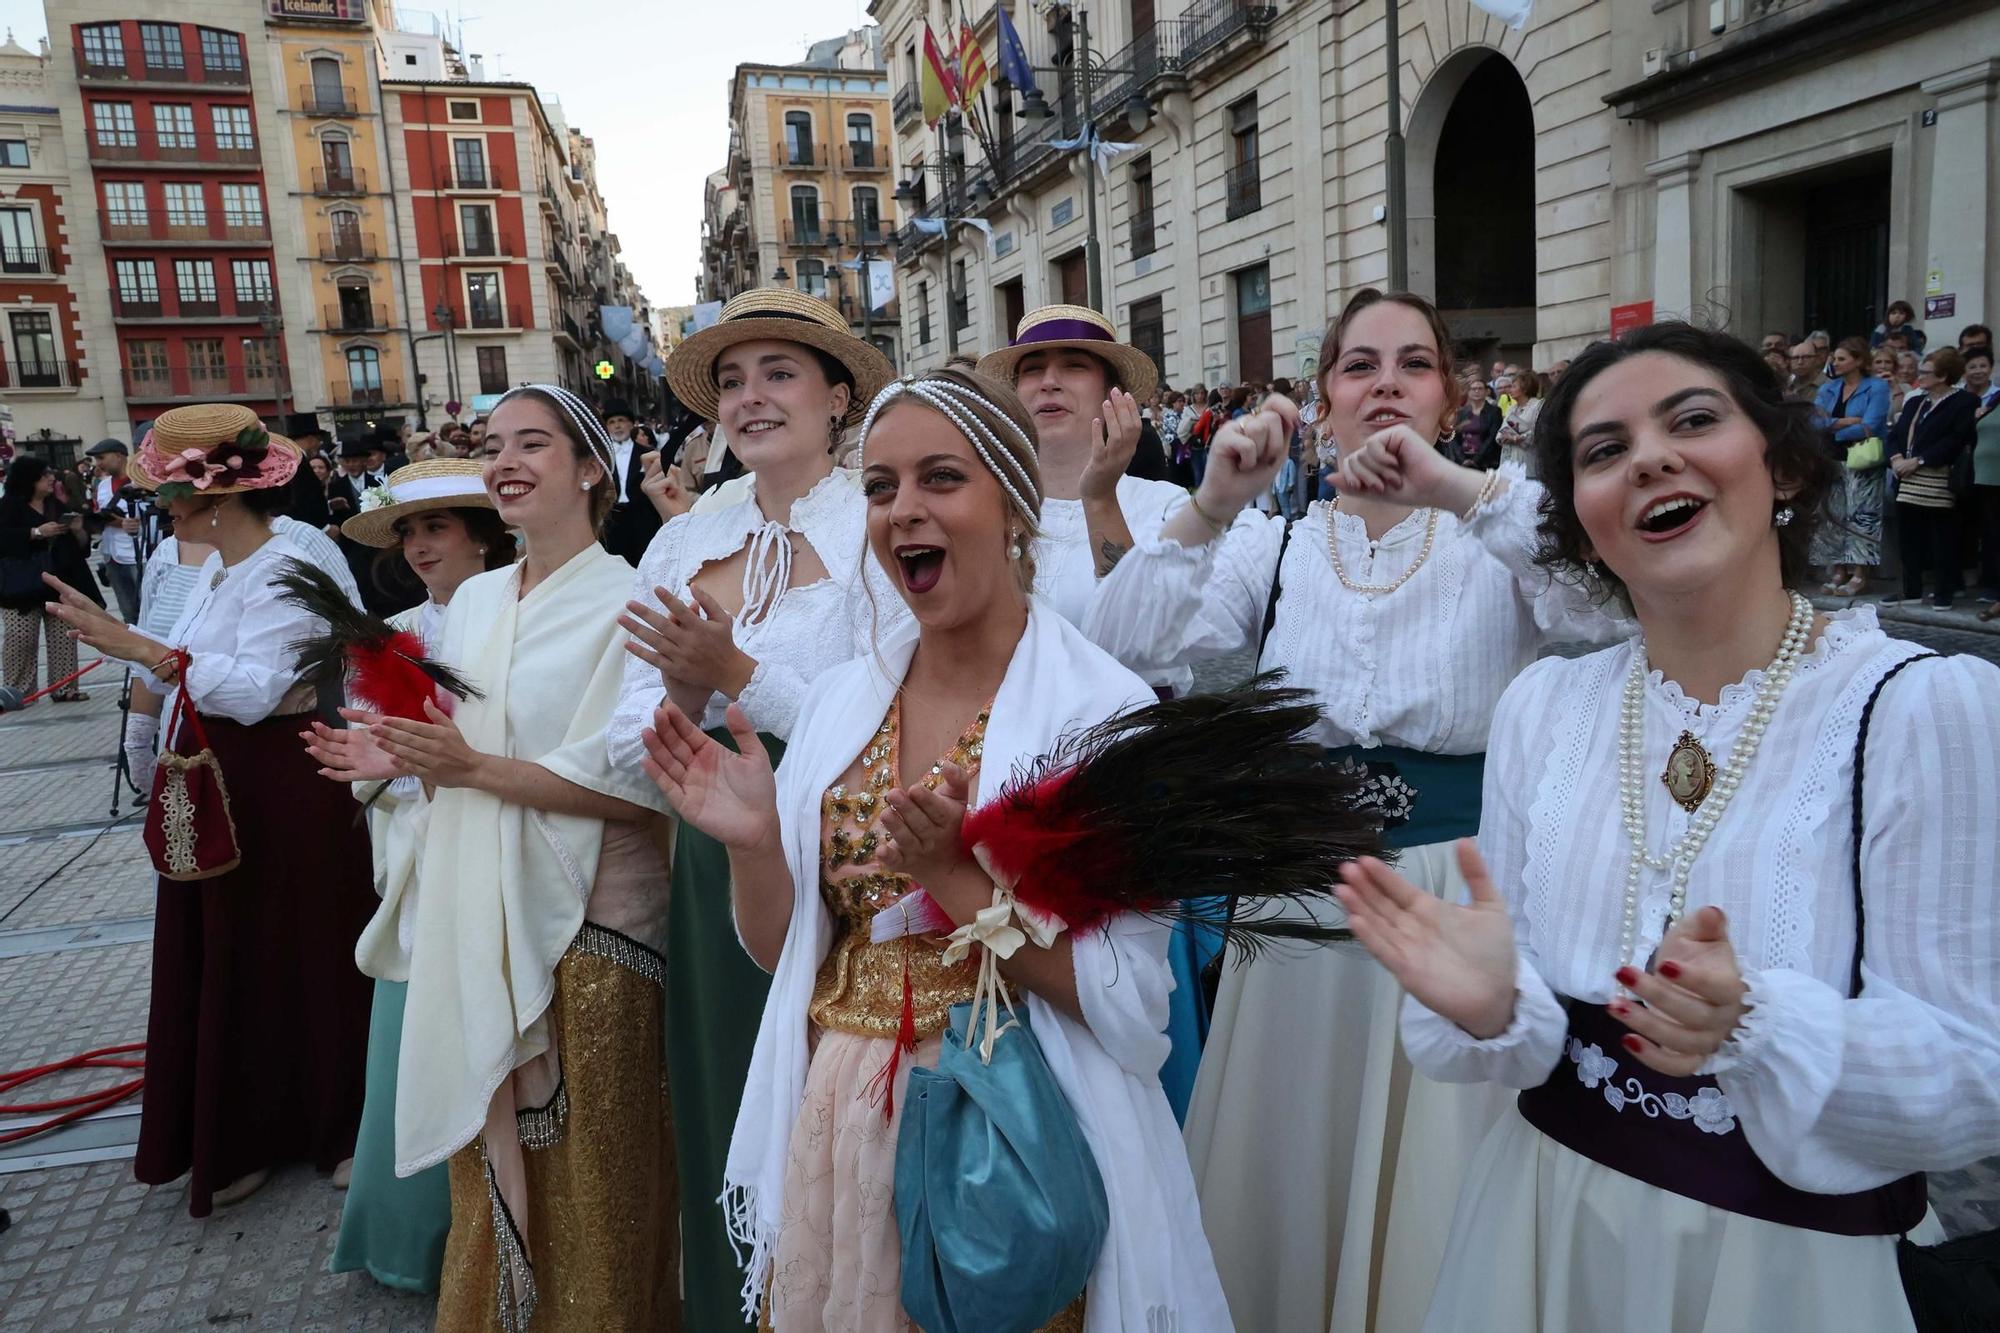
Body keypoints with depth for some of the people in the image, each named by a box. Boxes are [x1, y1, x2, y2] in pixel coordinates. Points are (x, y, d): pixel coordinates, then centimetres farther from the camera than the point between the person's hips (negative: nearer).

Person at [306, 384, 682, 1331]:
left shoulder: (626, 603, -11)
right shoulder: (473, 600, 10)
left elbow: (636, 788, -17)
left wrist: (472, 768, -18)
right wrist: (408, 760, -2)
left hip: (586, 924, -6)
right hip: (475, 917, 6)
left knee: (585, 1173, 7)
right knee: (492, 1163, 18)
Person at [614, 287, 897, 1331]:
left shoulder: (882, 533, -8)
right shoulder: (682, 543, 8)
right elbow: (628, 741, 5)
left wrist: (738, 677, -19)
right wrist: (682, 701, -14)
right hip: (712, 878, 5)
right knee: (722, 1125, 17)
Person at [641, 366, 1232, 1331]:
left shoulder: (1104, 710, -15)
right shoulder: (842, 698, 1)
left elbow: (1125, 1001, -16)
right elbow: (783, 950, 5)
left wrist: (953, 874, -24)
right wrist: (754, 845, -13)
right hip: (839, 1137, 5)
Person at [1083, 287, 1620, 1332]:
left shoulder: (1497, 541, -4)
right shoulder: (1276, 549, 1)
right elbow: (1121, 643, -11)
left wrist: (1458, 490, -30)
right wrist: (1210, 507, -23)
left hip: (1462, 902, -2)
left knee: (1441, 1200, 15)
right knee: (1295, 1185, 19)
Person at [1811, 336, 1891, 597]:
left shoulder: (1877, 388, -1)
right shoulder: (1828, 388, 12)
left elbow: (1870, 427, -13)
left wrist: (1832, 430, -8)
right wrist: (1849, 422, -14)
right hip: (1833, 461, 5)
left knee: (1861, 516, -7)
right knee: (1834, 516, 4)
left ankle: (1859, 574, -6)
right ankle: (1838, 571, 9)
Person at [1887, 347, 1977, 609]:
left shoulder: (1964, 403, -3)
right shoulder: (1914, 403, 21)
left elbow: (1955, 441, -14)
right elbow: (1894, 434, 14)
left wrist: (1918, 461, -17)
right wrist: (1896, 458, -6)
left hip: (1939, 485, -7)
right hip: (1908, 484, 7)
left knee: (1942, 539, -1)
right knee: (1910, 537, 10)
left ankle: (1944, 592, 6)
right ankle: (1911, 590, 18)